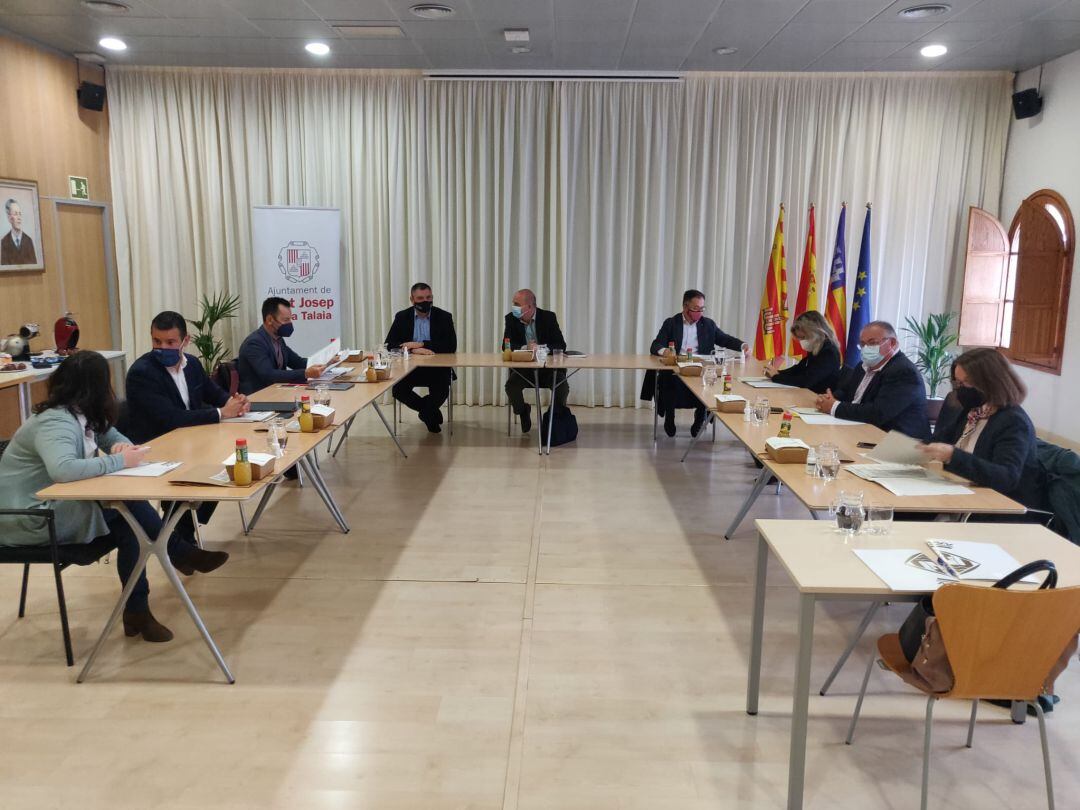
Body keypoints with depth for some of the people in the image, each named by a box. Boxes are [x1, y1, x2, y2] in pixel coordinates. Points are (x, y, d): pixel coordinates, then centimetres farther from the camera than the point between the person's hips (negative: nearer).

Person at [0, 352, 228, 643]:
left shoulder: (80, 414, 4)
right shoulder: (55, 423, -26)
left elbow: (113, 436, 15)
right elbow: (62, 469, -45)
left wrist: (123, 446, -11)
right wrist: (119, 461, -35)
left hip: (57, 504, 10)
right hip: (28, 520, -10)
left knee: (129, 526, -14)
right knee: (128, 507, -22)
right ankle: (182, 554, -7)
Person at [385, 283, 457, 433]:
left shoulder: (444, 317, 0)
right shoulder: (402, 317, 3)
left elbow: (451, 346, -11)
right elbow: (390, 345, -5)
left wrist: (421, 344, -19)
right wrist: (414, 350, -22)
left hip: (437, 367, -1)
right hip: (410, 366, 1)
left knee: (442, 392, -28)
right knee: (398, 391, -24)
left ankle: (426, 413, 10)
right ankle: (431, 413, 4)